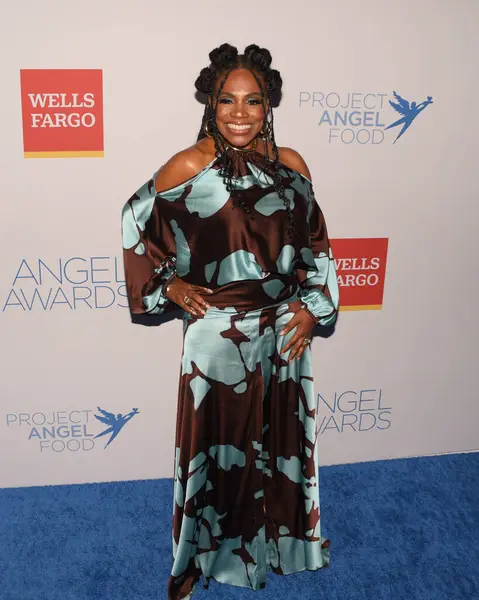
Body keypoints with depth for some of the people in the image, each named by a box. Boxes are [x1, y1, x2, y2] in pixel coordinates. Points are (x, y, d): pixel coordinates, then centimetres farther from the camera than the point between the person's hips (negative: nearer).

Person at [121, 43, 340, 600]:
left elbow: (314, 241, 8)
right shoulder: (188, 167, -12)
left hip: (282, 329, 4)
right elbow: (136, 220, 1)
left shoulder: (290, 165, -1)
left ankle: (281, 531, 47)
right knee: (213, 442, 11)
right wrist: (167, 283, -5)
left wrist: (312, 305, 0)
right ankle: (198, 553, 36)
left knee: (280, 435, 20)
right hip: (216, 334, -3)